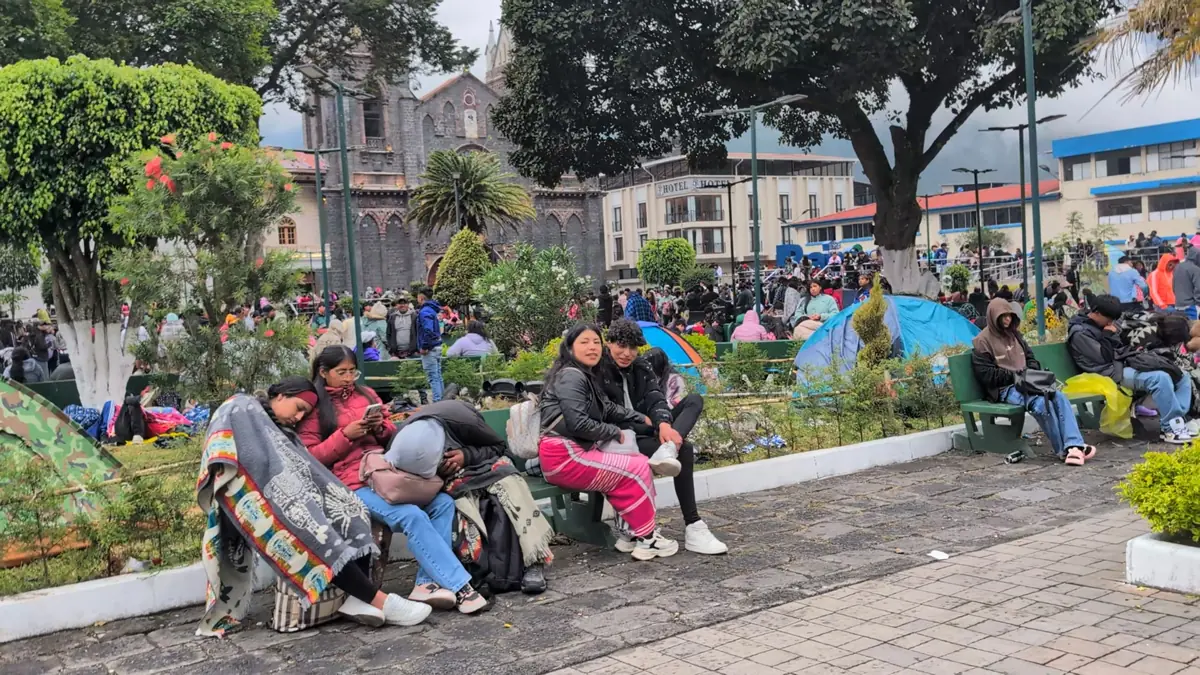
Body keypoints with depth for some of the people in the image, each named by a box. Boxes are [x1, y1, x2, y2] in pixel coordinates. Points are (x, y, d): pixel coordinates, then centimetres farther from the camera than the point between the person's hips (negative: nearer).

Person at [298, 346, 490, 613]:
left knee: (443, 503, -19)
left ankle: (428, 583, -23)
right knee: (412, 516, -29)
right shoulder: (313, 406, 8)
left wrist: (381, 426, 1)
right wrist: (345, 435, -11)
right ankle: (459, 587, -28)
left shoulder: (365, 394, 22)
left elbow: (392, 436, 24)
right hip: (354, 484, -6)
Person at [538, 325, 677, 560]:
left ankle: (633, 528, 7)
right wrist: (615, 433, -8)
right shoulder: (571, 376, -12)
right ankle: (646, 538, 3)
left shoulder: (585, 376, 18)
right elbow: (577, 423, -21)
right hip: (563, 457, -10)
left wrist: (643, 419, 22)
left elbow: (608, 408, 28)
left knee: (640, 463, 7)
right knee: (637, 470, -8)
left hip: (573, 452, 10)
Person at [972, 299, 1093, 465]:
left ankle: (1074, 445, -35)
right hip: (1005, 389, -7)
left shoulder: (1014, 334, 21)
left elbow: (1030, 358, 27)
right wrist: (1013, 375, -13)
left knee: (1060, 397, -23)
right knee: (1041, 402, -33)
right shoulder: (982, 341, -1)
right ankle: (1063, 450, -23)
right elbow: (985, 374, -8)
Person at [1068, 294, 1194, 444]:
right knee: (1160, 378, -31)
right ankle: (1171, 429, -25)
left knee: (1182, 378, -1)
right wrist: (1109, 336, -6)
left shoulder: (1104, 324, 20)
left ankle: (1177, 422, -15)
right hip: (1114, 373, -10)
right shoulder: (1079, 333, -8)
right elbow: (1103, 357, -14)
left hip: (1125, 365, 10)